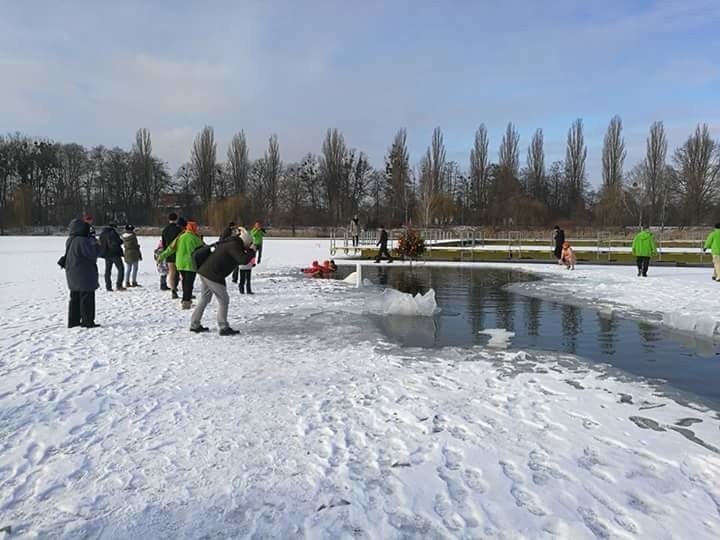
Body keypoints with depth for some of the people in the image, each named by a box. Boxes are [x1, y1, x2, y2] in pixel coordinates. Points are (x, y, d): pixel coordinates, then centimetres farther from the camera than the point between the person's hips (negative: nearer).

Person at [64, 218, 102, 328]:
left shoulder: (70, 240, 10)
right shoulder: (82, 241, -20)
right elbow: (93, 254, -18)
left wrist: (91, 240, 6)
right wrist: (97, 244, 0)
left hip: (73, 275, 9)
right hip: (84, 275, -9)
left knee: (75, 298, 15)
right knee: (86, 298, -2)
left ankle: (73, 321, 21)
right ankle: (87, 321, 0)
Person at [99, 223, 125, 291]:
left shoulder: (102, 234, 11)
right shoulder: (112, 233, -13)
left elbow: (101, 244, 15)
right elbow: (118, 242, -18)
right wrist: (121, 241, 2)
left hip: (107, 255, 7)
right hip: (115, 254, -7)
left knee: (108, 270, 12)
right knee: (120, 269, -2)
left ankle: (108, 286, 11)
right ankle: (118, 285, -11)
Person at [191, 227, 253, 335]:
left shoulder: (229, 242, 16)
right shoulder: (234, 246, -13)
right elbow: (244, 260, -23)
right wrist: (252, 252, -7)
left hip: (204, 272, 10)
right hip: (213, 276, -10)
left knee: (204, 299, 19)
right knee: (223, 300, 0)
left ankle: (195, 325, 25)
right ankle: (223, 328, 2)